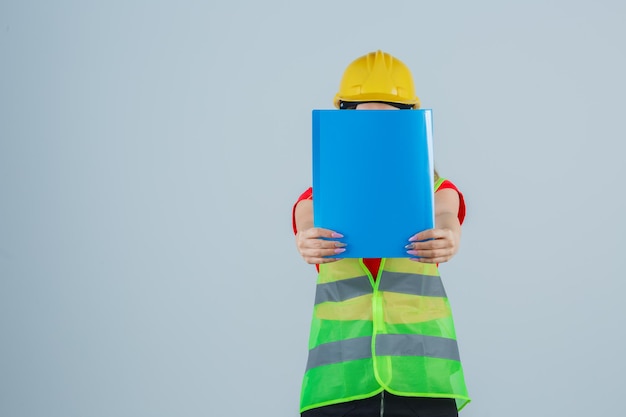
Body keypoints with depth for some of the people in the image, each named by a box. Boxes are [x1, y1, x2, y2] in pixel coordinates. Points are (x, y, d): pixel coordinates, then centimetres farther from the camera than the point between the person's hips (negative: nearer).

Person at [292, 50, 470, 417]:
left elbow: (445, 217, -16)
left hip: (421, 364, 0)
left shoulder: (436, 190, 7)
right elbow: (308, 223, -16)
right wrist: (307, 242, -41)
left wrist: (447, 236, -40)